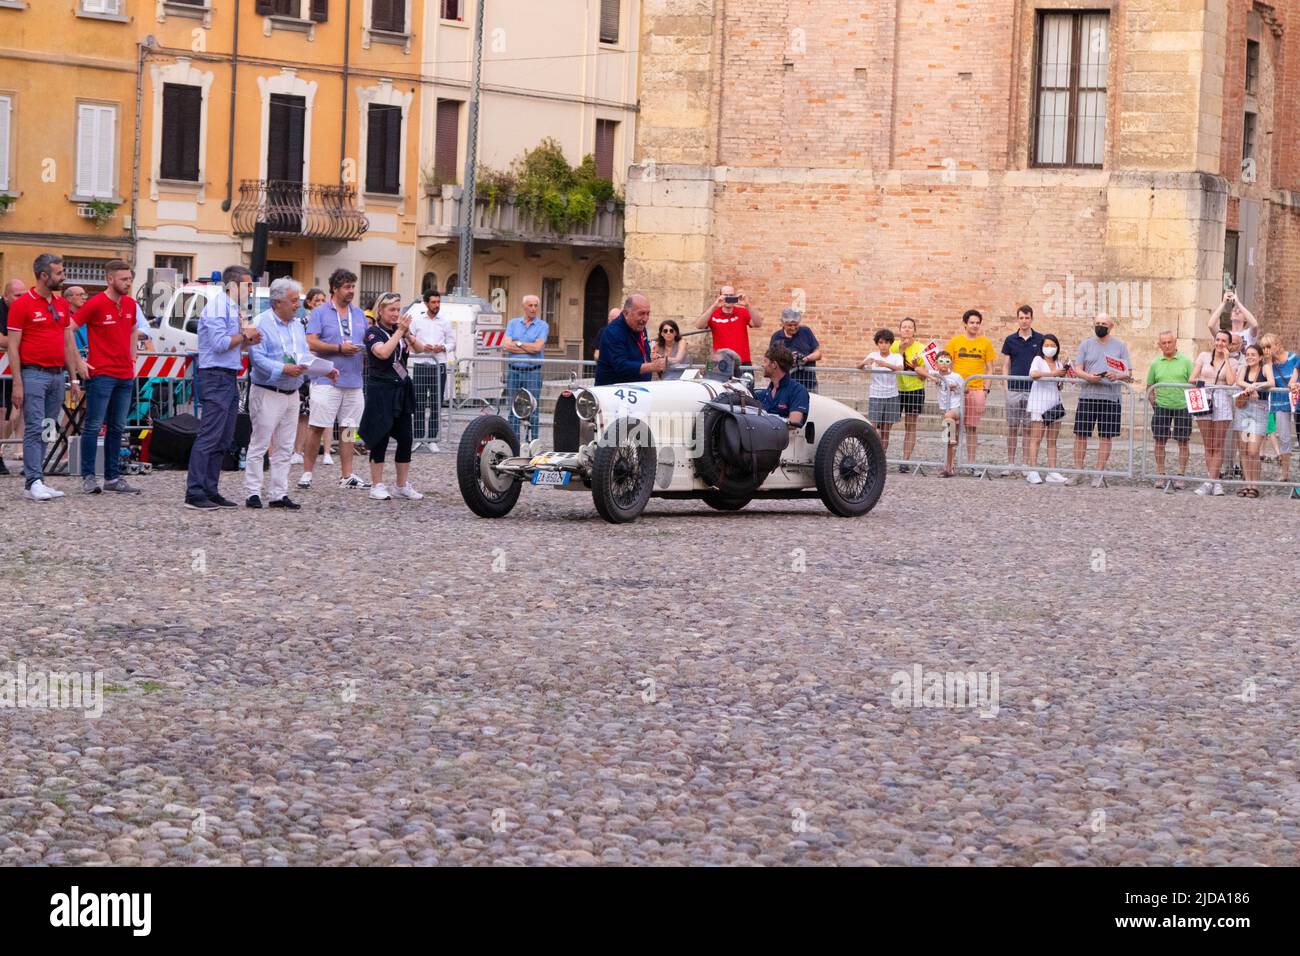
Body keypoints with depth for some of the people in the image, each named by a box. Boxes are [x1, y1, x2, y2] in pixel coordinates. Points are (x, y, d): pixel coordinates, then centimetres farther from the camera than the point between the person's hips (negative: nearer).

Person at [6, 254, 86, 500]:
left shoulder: (62, 304, 13)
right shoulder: (22, 304, -6)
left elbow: (68, 344, 18)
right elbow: (13, 347, -8)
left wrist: (75, 379, 13)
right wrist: (17, 384, -14)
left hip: (57, 375, 6)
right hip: (34, 375, -6)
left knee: (47, 431, 7)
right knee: (35, 429, -10)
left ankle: (37, 481, 11)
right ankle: (33, 483, -11)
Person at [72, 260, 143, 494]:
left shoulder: (130, 304, 9)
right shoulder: (95, 304, -11)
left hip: (125, 375, 7)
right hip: (101, 374, -7)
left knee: (117, 428, 10)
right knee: (94, 426, -3)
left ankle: (113, 477, 16)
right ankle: (88, 477, 1)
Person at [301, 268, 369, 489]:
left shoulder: (359, 314, 17)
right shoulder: (320, 312, -1)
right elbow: (311, 343, -11)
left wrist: (365, 351, -3)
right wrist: (340, 348, -16)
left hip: (354, 381, 5)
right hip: (326, 380, -5)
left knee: (348, 428, 7)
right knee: (317, 427, -4)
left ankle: (347, 475, 11)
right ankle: (307, 472, 2)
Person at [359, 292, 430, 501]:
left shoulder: (399, 330, 12)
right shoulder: (373, 332, -5)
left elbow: (418, 348, 2)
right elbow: (383, 352, -23)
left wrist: (408, 333, -16)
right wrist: (400, 331, -18)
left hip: (403, 389, 6)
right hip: (381, 390, -6)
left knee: (406, 438, 5)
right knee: (380, 438, -2)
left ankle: (402, 485, 15)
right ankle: (377, 486, 5)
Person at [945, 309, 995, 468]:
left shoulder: (985, 343, 7)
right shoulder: (955, 341, 6)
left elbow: (989, 369, 9)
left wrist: (986, 388, 0)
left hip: (977, 389, 0)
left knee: (972, 428, 3)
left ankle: (971, 461, 8)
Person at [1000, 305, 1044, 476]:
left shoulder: (1040, 339, 4)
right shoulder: (1010, 340, 6)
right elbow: (1005, 366, 10)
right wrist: (1006, 386, 0)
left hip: (1033, 389, -1)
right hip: (1014, 389, 1)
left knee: (1028, 428, 3)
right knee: (1012, 427, 3)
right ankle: (1010, 463, 8)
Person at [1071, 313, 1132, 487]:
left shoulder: (1120, 346, 8)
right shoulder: (1085, 344, 11)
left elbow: (1128, 374, 5)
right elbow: (1077, 369, 5)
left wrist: (1117, 376, -17)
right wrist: (1088, 377, -16)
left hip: (1111, 397, -1)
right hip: (1087, 396, 1)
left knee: (1106, 436, -1)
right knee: (1081, 434, -1)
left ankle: (1099, 474, 4)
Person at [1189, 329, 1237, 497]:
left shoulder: (1231, 362, 8)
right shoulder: (1204, 357, 10)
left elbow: (1231, 381, -10)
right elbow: (1192, 379, 9)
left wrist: (1226, 358, -4)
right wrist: (1198, 384, -11)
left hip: (1222, 401, -1)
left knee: (1217, 445, -4)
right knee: (1208, 445, 2)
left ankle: (1211, 482, -4)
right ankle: (1214, 483, 6)